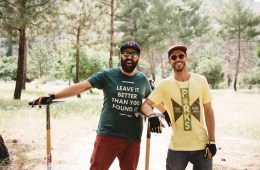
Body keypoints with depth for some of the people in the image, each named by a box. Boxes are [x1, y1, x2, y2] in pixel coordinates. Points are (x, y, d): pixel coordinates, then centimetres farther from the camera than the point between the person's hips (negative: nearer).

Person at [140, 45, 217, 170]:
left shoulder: (201, 80, -1)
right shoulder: (165, 84, -5)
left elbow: (208, 111, 2)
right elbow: (145, 104, -10)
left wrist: (212, 141, 0)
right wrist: (151, 116, -32)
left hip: (202, 145, 1)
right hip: (177, 147, -1)